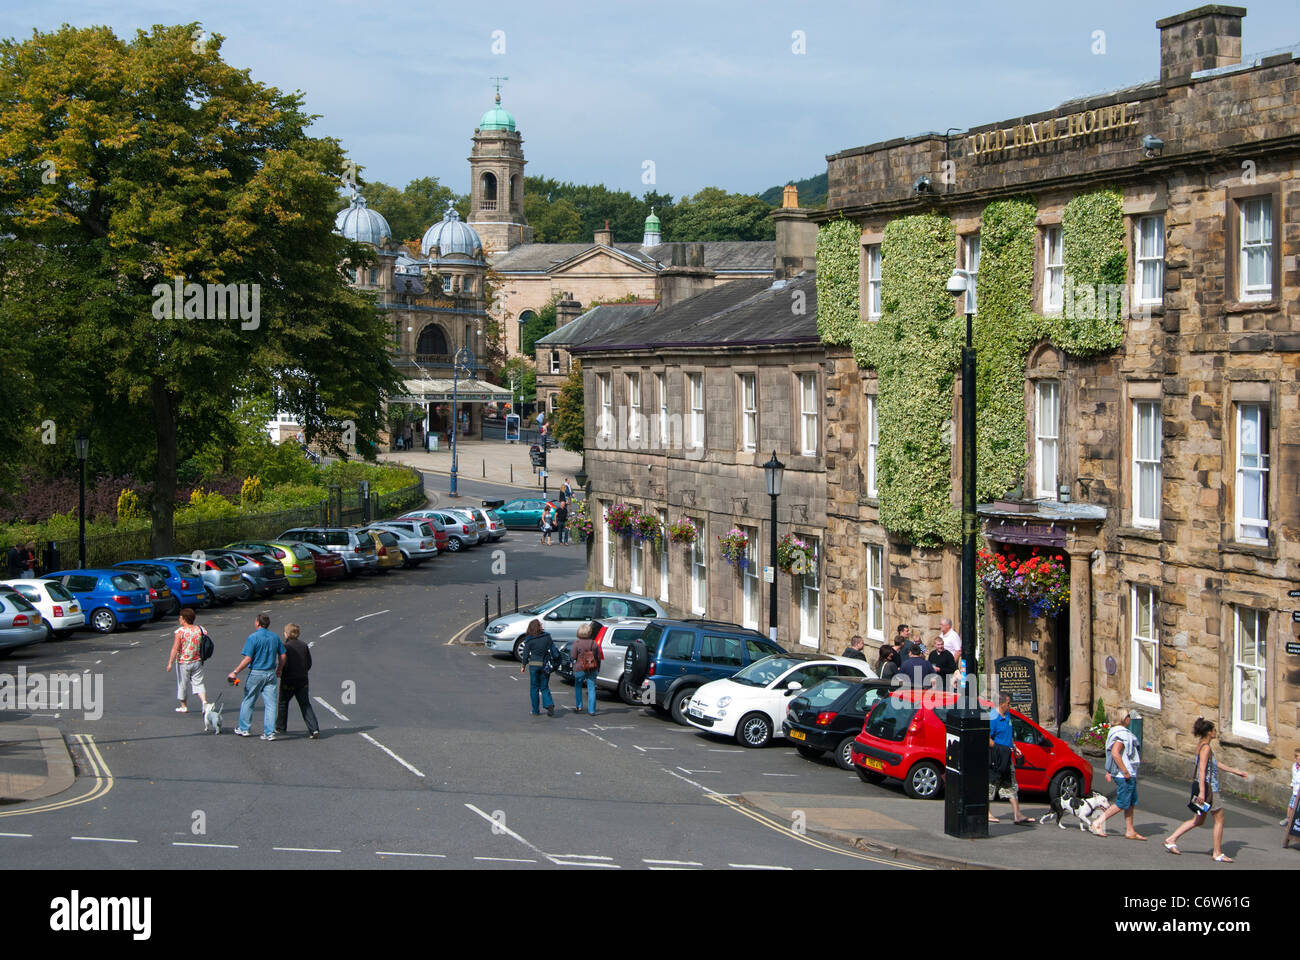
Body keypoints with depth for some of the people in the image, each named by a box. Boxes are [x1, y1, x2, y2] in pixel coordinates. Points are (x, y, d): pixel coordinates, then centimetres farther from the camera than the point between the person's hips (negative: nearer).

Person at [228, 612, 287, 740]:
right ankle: (270, 732, 1)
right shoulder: (275, 637, 4)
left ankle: (243, 728, 21)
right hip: (271, 674, 4)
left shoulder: (253, 637, -12)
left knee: (248, 701, 12)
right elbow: (283, 656, 9)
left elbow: (248, 659, -16)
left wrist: (235, 672, -9)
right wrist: (279, 670, 26)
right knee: (270, 703, 4)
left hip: (256, 673, -4)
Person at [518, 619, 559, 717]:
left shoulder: (529, 640, -6)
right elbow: (553, 649, 1)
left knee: (534, 688, 9)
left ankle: (535, 711, 11)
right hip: (545, 665, 2)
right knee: (544, 687, 12)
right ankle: (550, 705, -12)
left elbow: (526, 654, -2)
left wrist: (523, 666, 10)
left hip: (533, 664, -2)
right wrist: (554, 662, 11)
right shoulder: (547, 637, -1)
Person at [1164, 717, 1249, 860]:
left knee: (1199, 820, 15)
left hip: (1204, 786, 10)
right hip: (1207, 786, -10)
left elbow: (1216, 764, 25)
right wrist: (1202, 792, -27)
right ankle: (1218, 853, 5)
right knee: (1219, 819, 1)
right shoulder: (1206, 748, -16)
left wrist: (1236, 772, 29)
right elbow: (1202, 770, -23)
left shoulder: (1201, 746, 15)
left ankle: (1171, 840, 13)